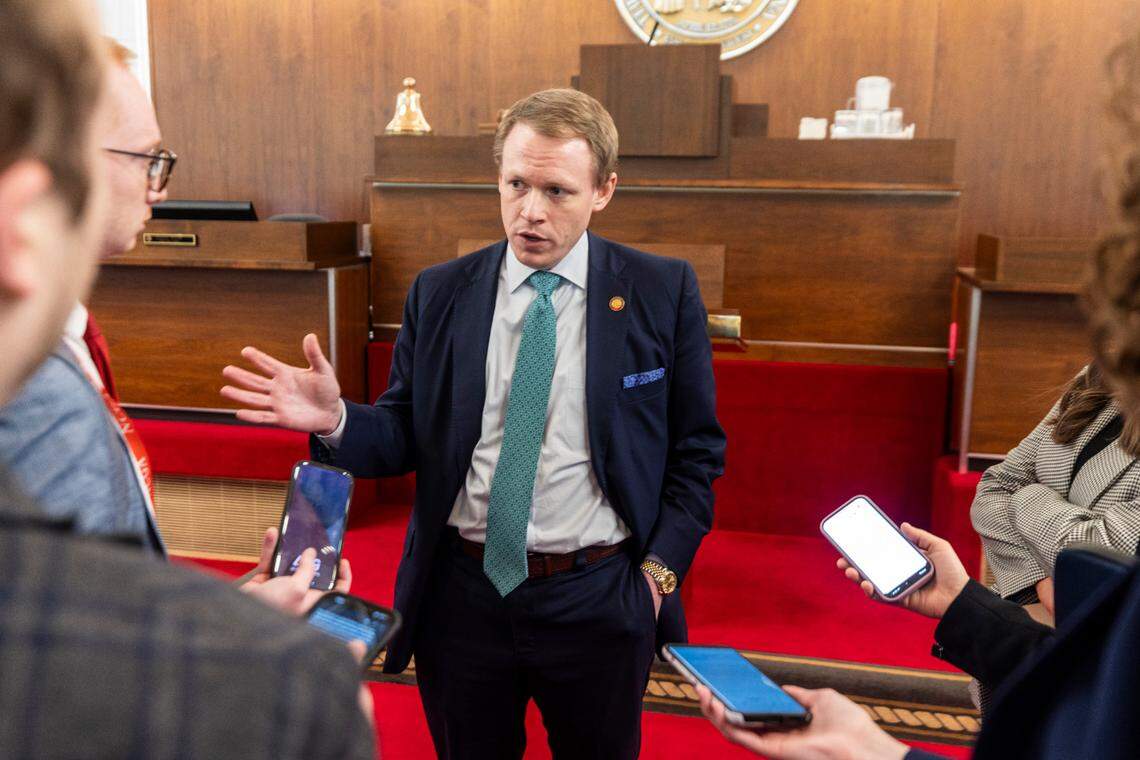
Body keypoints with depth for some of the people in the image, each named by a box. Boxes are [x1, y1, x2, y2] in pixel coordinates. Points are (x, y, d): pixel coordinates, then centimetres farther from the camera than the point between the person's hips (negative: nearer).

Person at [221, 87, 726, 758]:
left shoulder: (664, 292, -5)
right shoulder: (438, 294, 0)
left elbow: (697, 449, 1)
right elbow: (406, 436, 2)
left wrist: (660, 569, -7)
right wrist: (335, 421, -18)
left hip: (599, 602, -1)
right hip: (460, 595, 2)